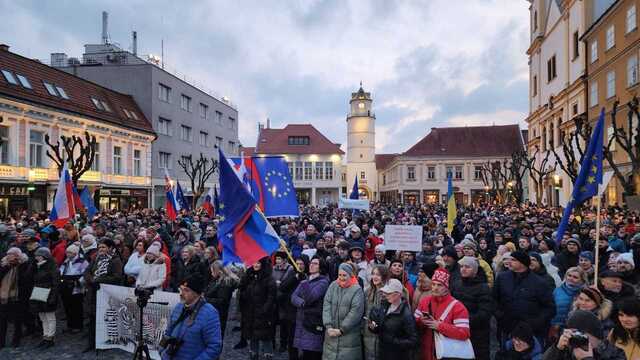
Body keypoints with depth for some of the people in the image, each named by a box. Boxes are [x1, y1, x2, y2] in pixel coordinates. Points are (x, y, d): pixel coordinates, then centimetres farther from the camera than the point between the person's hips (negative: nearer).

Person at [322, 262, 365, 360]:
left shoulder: (357, 290, -6)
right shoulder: (333, 286, 5)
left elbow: (355, 312, -12)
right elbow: (326, 305, -1)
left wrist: (342, 330, -14)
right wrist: (328, 326, -11)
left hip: (349, 334, -3)